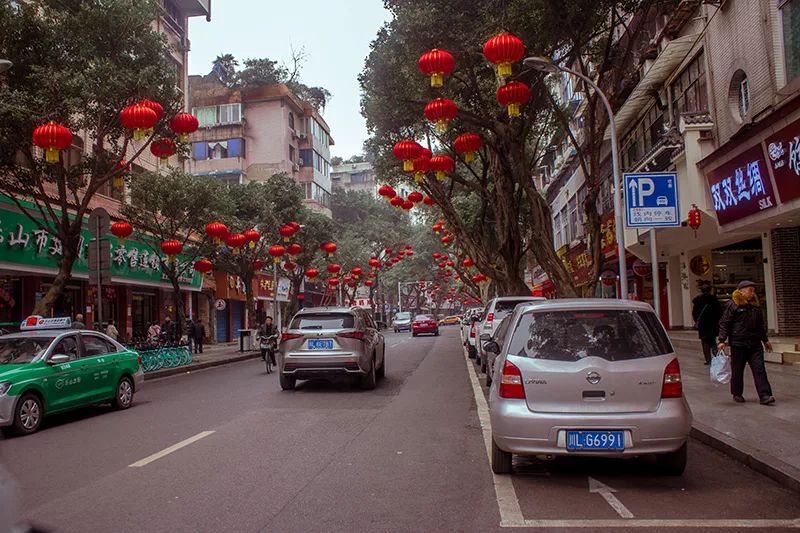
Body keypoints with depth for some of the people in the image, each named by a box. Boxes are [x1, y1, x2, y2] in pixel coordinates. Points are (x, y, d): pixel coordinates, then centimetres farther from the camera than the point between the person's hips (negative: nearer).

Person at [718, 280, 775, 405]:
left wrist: (765, 340, 27)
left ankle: (764, 396, -4)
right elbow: (724, 323, -8)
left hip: (755, 344, 5)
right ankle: (737, 394, 19)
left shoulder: (755, 305, 15)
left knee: (759, 369, -2)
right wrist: (722, 340, -15)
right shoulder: (732, 305, -5)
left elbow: (760, 325, 25)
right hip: (738, 344, -5)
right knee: (737, 371, 5)